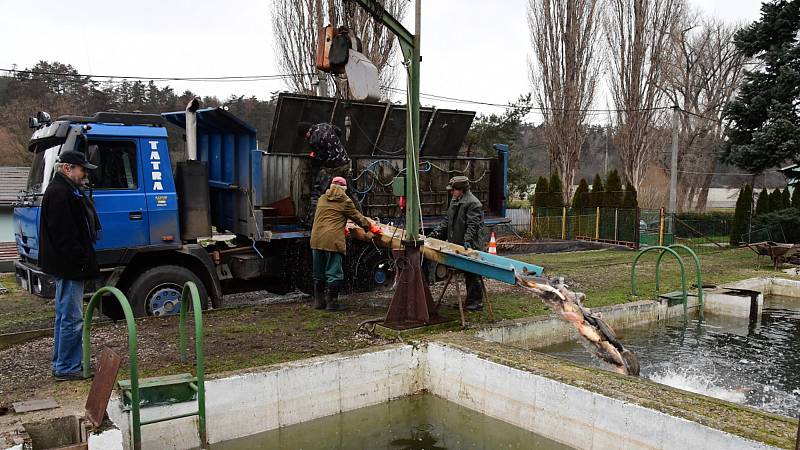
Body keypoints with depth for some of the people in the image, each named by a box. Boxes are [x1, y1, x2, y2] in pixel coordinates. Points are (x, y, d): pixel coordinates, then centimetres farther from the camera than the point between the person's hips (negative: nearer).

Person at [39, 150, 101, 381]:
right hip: (69, 266, -11)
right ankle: (67, 368, 3)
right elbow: (63, 234, -23)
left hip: (67, 266, 11)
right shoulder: (59, 193, -16)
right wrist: (82, 260, -22)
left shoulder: (68, 190, 18)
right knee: (71, 318, -5)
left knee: (65, 316, 17)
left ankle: (62, 365, 28)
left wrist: (85, 258, 19)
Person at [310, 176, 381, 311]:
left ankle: (319, 301, 20)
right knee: (334, 273, 1)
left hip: (316, 240, 6)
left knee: (319, 274, 14)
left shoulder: (322, 199, 16)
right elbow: (358, 217, 7)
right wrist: (372, 228, 21)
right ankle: (332, 302, 2)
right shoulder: (345, 201, 1)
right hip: (333, 240, -5)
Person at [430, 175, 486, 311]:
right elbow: (447, 221, 22)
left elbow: (473, 225, -21)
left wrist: (468, 240, -31)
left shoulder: (473, 203, -13)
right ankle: (470, 300, 23)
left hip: (470, 246, -9)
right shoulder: (454, 201, 17)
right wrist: (435, 234, 16)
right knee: (466, 274, 15)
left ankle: (476, 302, 3)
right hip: (457, 245, 9)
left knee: (472, 275, -4)